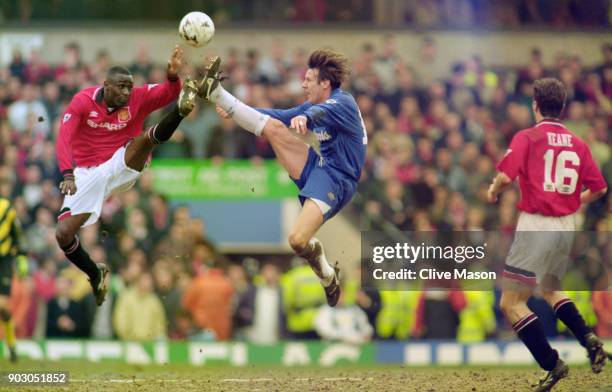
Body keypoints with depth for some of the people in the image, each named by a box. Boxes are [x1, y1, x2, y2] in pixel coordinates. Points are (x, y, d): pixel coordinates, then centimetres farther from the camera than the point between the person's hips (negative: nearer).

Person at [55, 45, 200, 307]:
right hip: (88, 174, 0)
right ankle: (96, 274, 13)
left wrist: (173, 75, -43)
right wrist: (67, 174, -36)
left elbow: (168, 93, -20)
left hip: (122, 165, 0)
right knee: (63, 233, -10)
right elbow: (64, 139, -20)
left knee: (147, 138, -29)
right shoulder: (83, 101, -12)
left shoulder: (138, 98, -7)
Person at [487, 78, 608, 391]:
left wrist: (493, 193, 3)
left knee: (511, 303, -1)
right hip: (567, 226, 6)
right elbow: (598, 188, 9)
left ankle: (552, 364, -7)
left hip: (536, 226, -6)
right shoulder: (578, 144, 6)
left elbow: (505, 177, -19)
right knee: (550, 289, 30)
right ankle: (589, 339, 11)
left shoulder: (527, 138, -8)